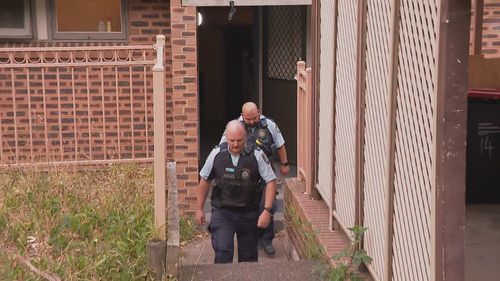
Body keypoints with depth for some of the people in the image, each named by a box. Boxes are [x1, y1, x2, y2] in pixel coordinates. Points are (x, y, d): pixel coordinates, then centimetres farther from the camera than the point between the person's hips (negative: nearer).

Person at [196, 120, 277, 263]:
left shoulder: (257, 155, -9)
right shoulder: (217, 154, -5)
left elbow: (271, 181, -6)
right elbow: (205, 180, 7)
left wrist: (267, 211, -14)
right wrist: (199, 209, 10)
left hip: (249, 213, 0)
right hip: (222, 212, 0)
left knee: (248, 255, 12)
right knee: (223, 253, -14)